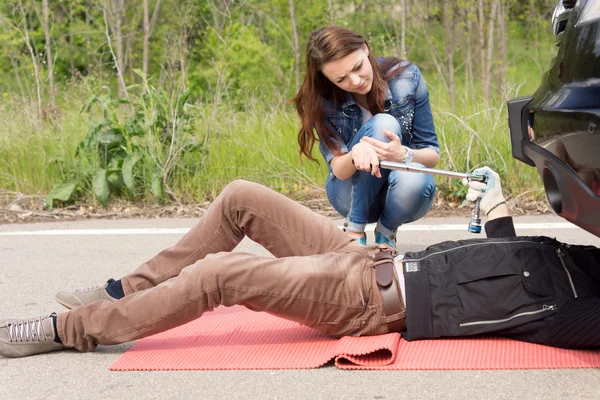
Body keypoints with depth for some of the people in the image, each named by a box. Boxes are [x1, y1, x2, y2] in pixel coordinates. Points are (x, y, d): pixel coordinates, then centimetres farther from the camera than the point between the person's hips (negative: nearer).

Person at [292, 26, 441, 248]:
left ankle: (386, 232, -3)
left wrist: (404, 154, -34)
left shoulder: (407, 77, -15)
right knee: (382, 124, -29)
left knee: (414, 180, -37)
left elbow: (433, 154, -11)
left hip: (406, 194, 1)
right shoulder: (323, 98, -15)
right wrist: (356, 153, -41)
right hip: (352, 193, -1)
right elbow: (338, 169, -17)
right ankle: (355, 231, -17)